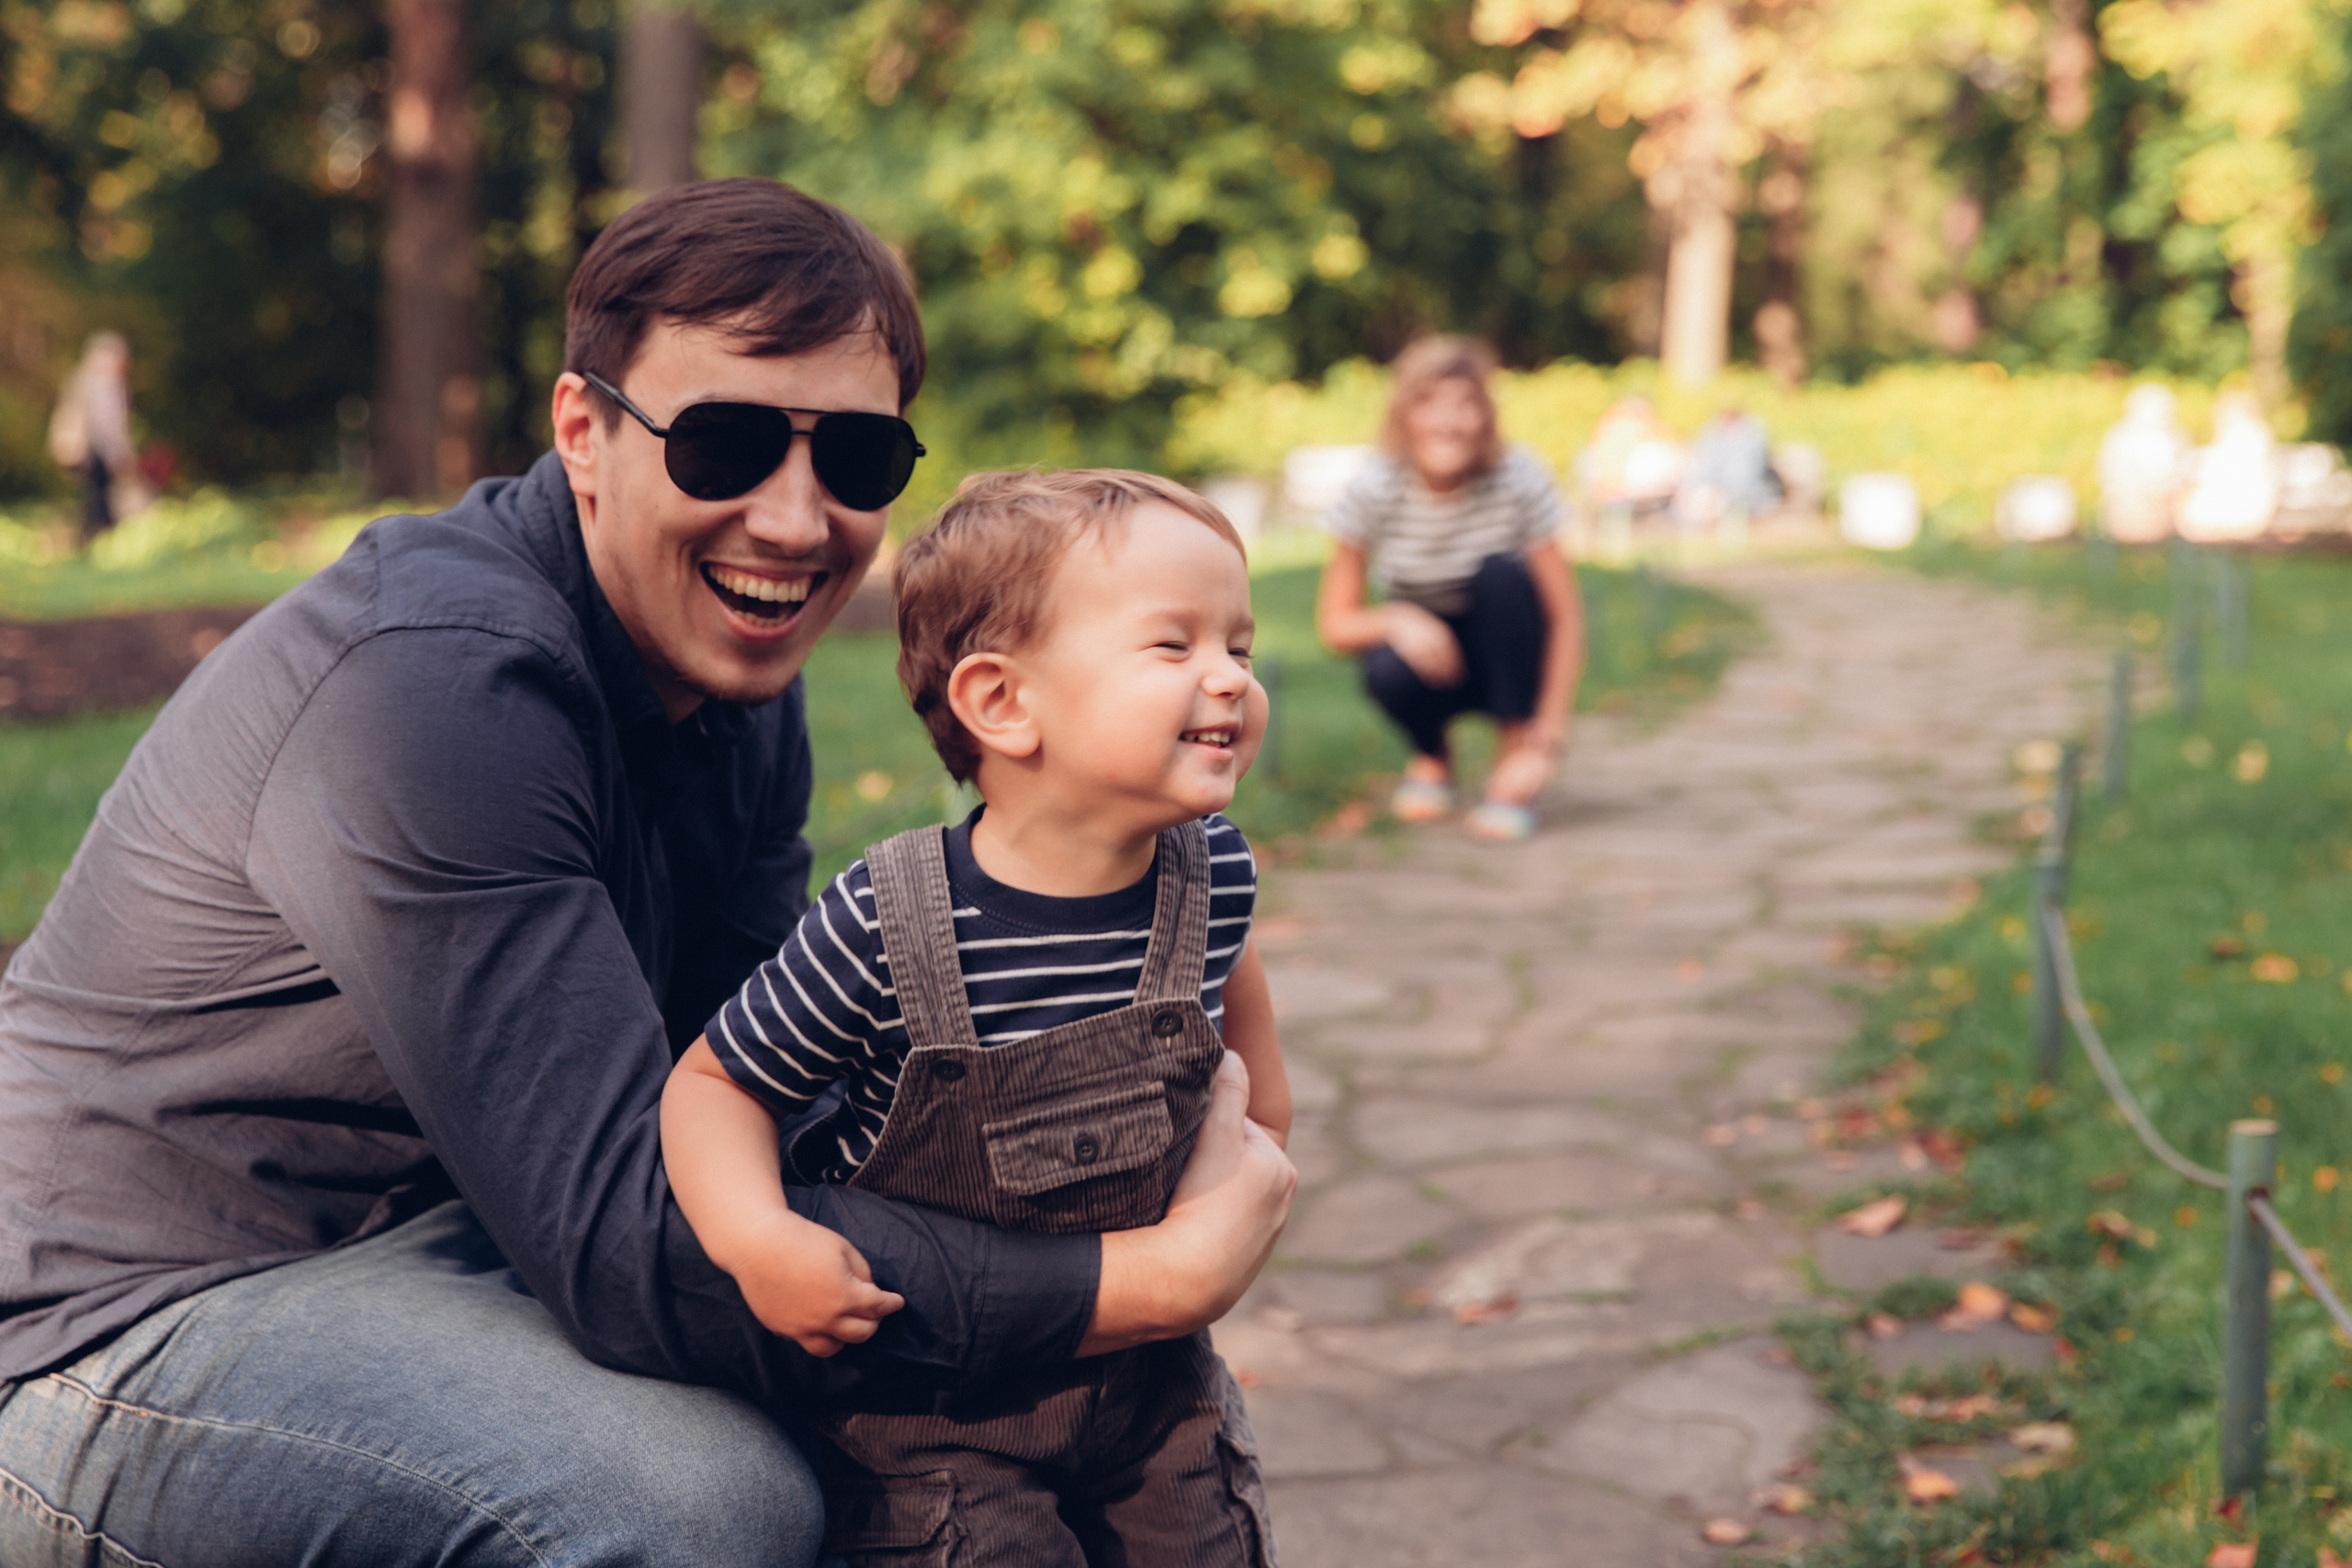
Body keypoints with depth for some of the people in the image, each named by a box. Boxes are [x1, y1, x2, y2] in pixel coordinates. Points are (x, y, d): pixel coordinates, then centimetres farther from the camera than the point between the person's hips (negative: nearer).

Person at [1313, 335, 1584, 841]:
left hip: (1504, 656, 0)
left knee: (1501, 572, -30)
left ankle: (1516, 754, -15)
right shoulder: (1375, 490, -17)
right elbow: (1335, 623, -12)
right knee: (1389, 672, -34)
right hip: (1430, 648, 0)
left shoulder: (1519, 480, -20)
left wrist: (1550, 730, -23)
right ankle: (1432, 757, 3)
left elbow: (1563, 613, -16)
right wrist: (1396, 620, -34)